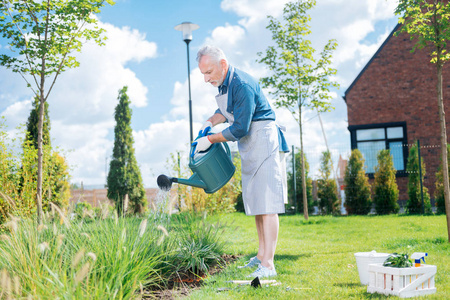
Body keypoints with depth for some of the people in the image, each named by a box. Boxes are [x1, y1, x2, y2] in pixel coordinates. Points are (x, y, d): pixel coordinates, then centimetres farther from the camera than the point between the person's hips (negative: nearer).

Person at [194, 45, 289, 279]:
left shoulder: (242, 85, -22)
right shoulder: (223, 84, 7)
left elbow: (240, 128, -23)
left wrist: (210, 139, -13)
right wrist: (211, 122, 6)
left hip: (263, 143, -10)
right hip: (249, 148, 10)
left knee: (266, 204, -12)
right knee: (256, 203, 13)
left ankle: (268, 265, -13)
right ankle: (261, 256, 22)